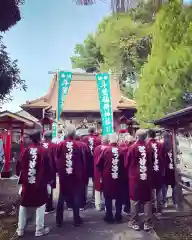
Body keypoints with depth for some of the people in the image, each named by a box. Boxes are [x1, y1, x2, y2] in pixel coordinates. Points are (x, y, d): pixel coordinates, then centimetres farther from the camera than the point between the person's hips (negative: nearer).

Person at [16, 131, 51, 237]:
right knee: (40, 205, 10)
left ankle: (20, 229, 26)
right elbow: (47, 168, -10)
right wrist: (48, 182, 0)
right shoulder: (43, 150, -11)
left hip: (26, 183, 3)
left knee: (23, 205, 17)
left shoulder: (25, 150, -2)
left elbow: (21, 167, 2)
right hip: (40, 183, -3)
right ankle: (39, 230, 16)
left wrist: (21, 181, 13)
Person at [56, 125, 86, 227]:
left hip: (63, 175, 1)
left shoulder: (60, 145, -7)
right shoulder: (79, 145, -8)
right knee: (76, 196, 12)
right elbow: (82, 162, -2)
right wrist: (84, 175, 7)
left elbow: (57, 160, 1)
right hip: (76, 175, -1)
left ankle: (59, 220, 20)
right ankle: (76, 219, 18)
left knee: (62, 197, 13)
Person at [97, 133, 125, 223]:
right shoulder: (121, 150, -8)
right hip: (119, 177, 1)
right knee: (119, 197, 15)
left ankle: (109, 216, 18)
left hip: (107, 177, -1)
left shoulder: (105, 149, -9)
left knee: (108, 197, 12)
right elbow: (124, 164, -2)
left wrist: (102, 172, 13)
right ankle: (118, 216, 23)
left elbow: (99, 164, -5)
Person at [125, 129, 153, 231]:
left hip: (135, 178, -2)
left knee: (135, 200, 8)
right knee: (147, 200, 12)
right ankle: (147, 223, 19)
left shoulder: (132, 147, -10)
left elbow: (126, 163, -3)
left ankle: (134, 223, 18)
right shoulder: (149, 148, -4)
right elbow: (151, 163, 8)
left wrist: (129, 173, 15)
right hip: (147, 178, 2)